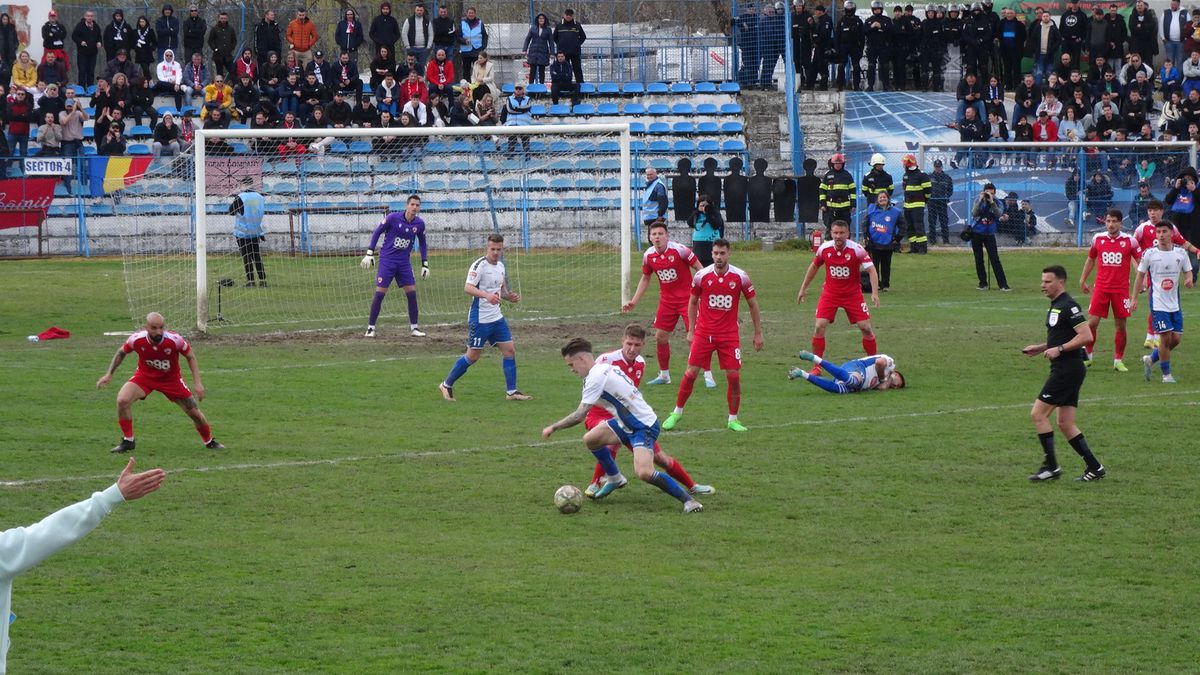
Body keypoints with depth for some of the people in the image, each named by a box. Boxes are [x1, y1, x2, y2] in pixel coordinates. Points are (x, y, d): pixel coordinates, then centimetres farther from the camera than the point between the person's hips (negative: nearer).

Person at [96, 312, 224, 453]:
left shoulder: (175, 340, -28)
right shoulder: (137, 339, -25)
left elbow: (190, 357, -9)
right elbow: (121, 353, -2)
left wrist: (197, 383, -14)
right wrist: (109, 374, -5)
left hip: (171, 378, 0)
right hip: (144, 376, 0)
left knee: (194, 412, 1)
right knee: (122, 400, -24)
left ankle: (209, 441, 31)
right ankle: (127, 441, -4)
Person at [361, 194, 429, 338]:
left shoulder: (419, 224, -1)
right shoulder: (393, 218, -13)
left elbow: (422, 243, 14)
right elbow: (377, 232, -3)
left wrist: (425, 264, 11)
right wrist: (369, 253, -7)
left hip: (404, 262, 4)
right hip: (387, 260, -4)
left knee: (412, 293, -2)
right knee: (380, 293, -8)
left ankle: (414, 327, 9)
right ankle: (370, 327, 1)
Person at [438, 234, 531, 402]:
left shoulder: (500, 265, 10)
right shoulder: (479, 265, -15)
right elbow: (468, 288, -26)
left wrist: (509, 297, 3)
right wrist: (486, 295, -41)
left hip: (496, 317, 7)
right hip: (480, 318, -7)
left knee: (509, 351, 2)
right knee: (473, 356, -1)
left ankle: (511, 391, 9)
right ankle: (446, 385, 14)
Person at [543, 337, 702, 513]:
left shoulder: (596, 377, -19)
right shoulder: (604, 368, 10)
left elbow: (579, 415, -19)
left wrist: (553, 428, -8)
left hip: (644, 426, -10)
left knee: (644, 472, -27)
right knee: (590, 439, 7)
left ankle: (687, 499, -17)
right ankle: (614, 479, 28)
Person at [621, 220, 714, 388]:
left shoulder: (679, 250, -16)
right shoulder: (648, 256, -1)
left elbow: (699, 268, -9)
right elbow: (645, 279, 15)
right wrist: (634, 302, 13)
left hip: (687, 297, -5)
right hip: (666, 299, 5)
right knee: (660, 336, 4)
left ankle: (708, 376, -5)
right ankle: (664, 375, 21)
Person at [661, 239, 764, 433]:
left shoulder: (740, 277, -4)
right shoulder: (702, 276, -3)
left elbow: (753, 305, 7)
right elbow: (693, 302, 11)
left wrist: (758, 333, 7)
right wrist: (691, 331, 8)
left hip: (729, 335, 0)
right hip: (703, 333, 0)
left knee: (734, 376, -5)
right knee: (690, 373, -2)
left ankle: (733, 420, 9)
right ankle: (677, 413, 14)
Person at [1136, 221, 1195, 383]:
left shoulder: (1180, 253, 2)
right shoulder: (1149, 254, -5)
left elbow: (1188, 271, 11)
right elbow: (1140, 276, 3)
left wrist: (1189, 280, -13)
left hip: (1175, 304, 4)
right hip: (1158, 303, -4)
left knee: (1176, 338, 3)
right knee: (1165, 337, -9)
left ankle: (1150, 359, 25)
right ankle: (1166, 374, 5)